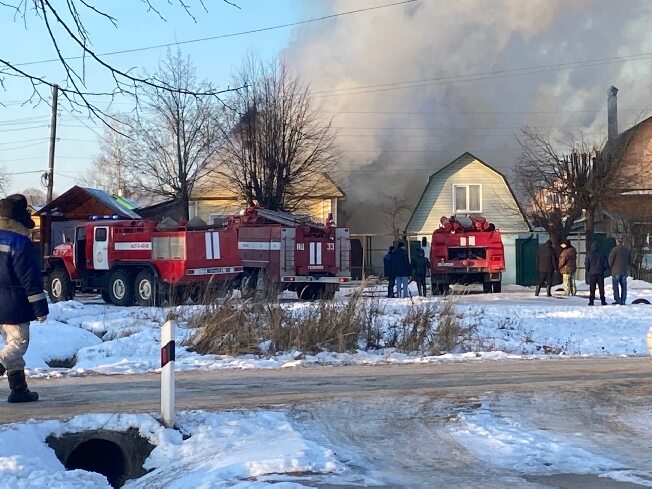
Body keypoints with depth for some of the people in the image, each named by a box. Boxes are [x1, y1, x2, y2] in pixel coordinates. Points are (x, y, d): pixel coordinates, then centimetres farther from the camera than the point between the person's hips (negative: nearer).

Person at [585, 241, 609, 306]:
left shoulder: (589, 255, -5)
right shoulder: (602, 254, 1)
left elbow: (586, 265, -5)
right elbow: (606, 265, 1)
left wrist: (589, 270, 14)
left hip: (592, 274, -1)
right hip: (600, 274, 1)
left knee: (592, 288, 2)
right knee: (601, 288, 7)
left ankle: (591, 301, -3)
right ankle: (603, 301, 6)